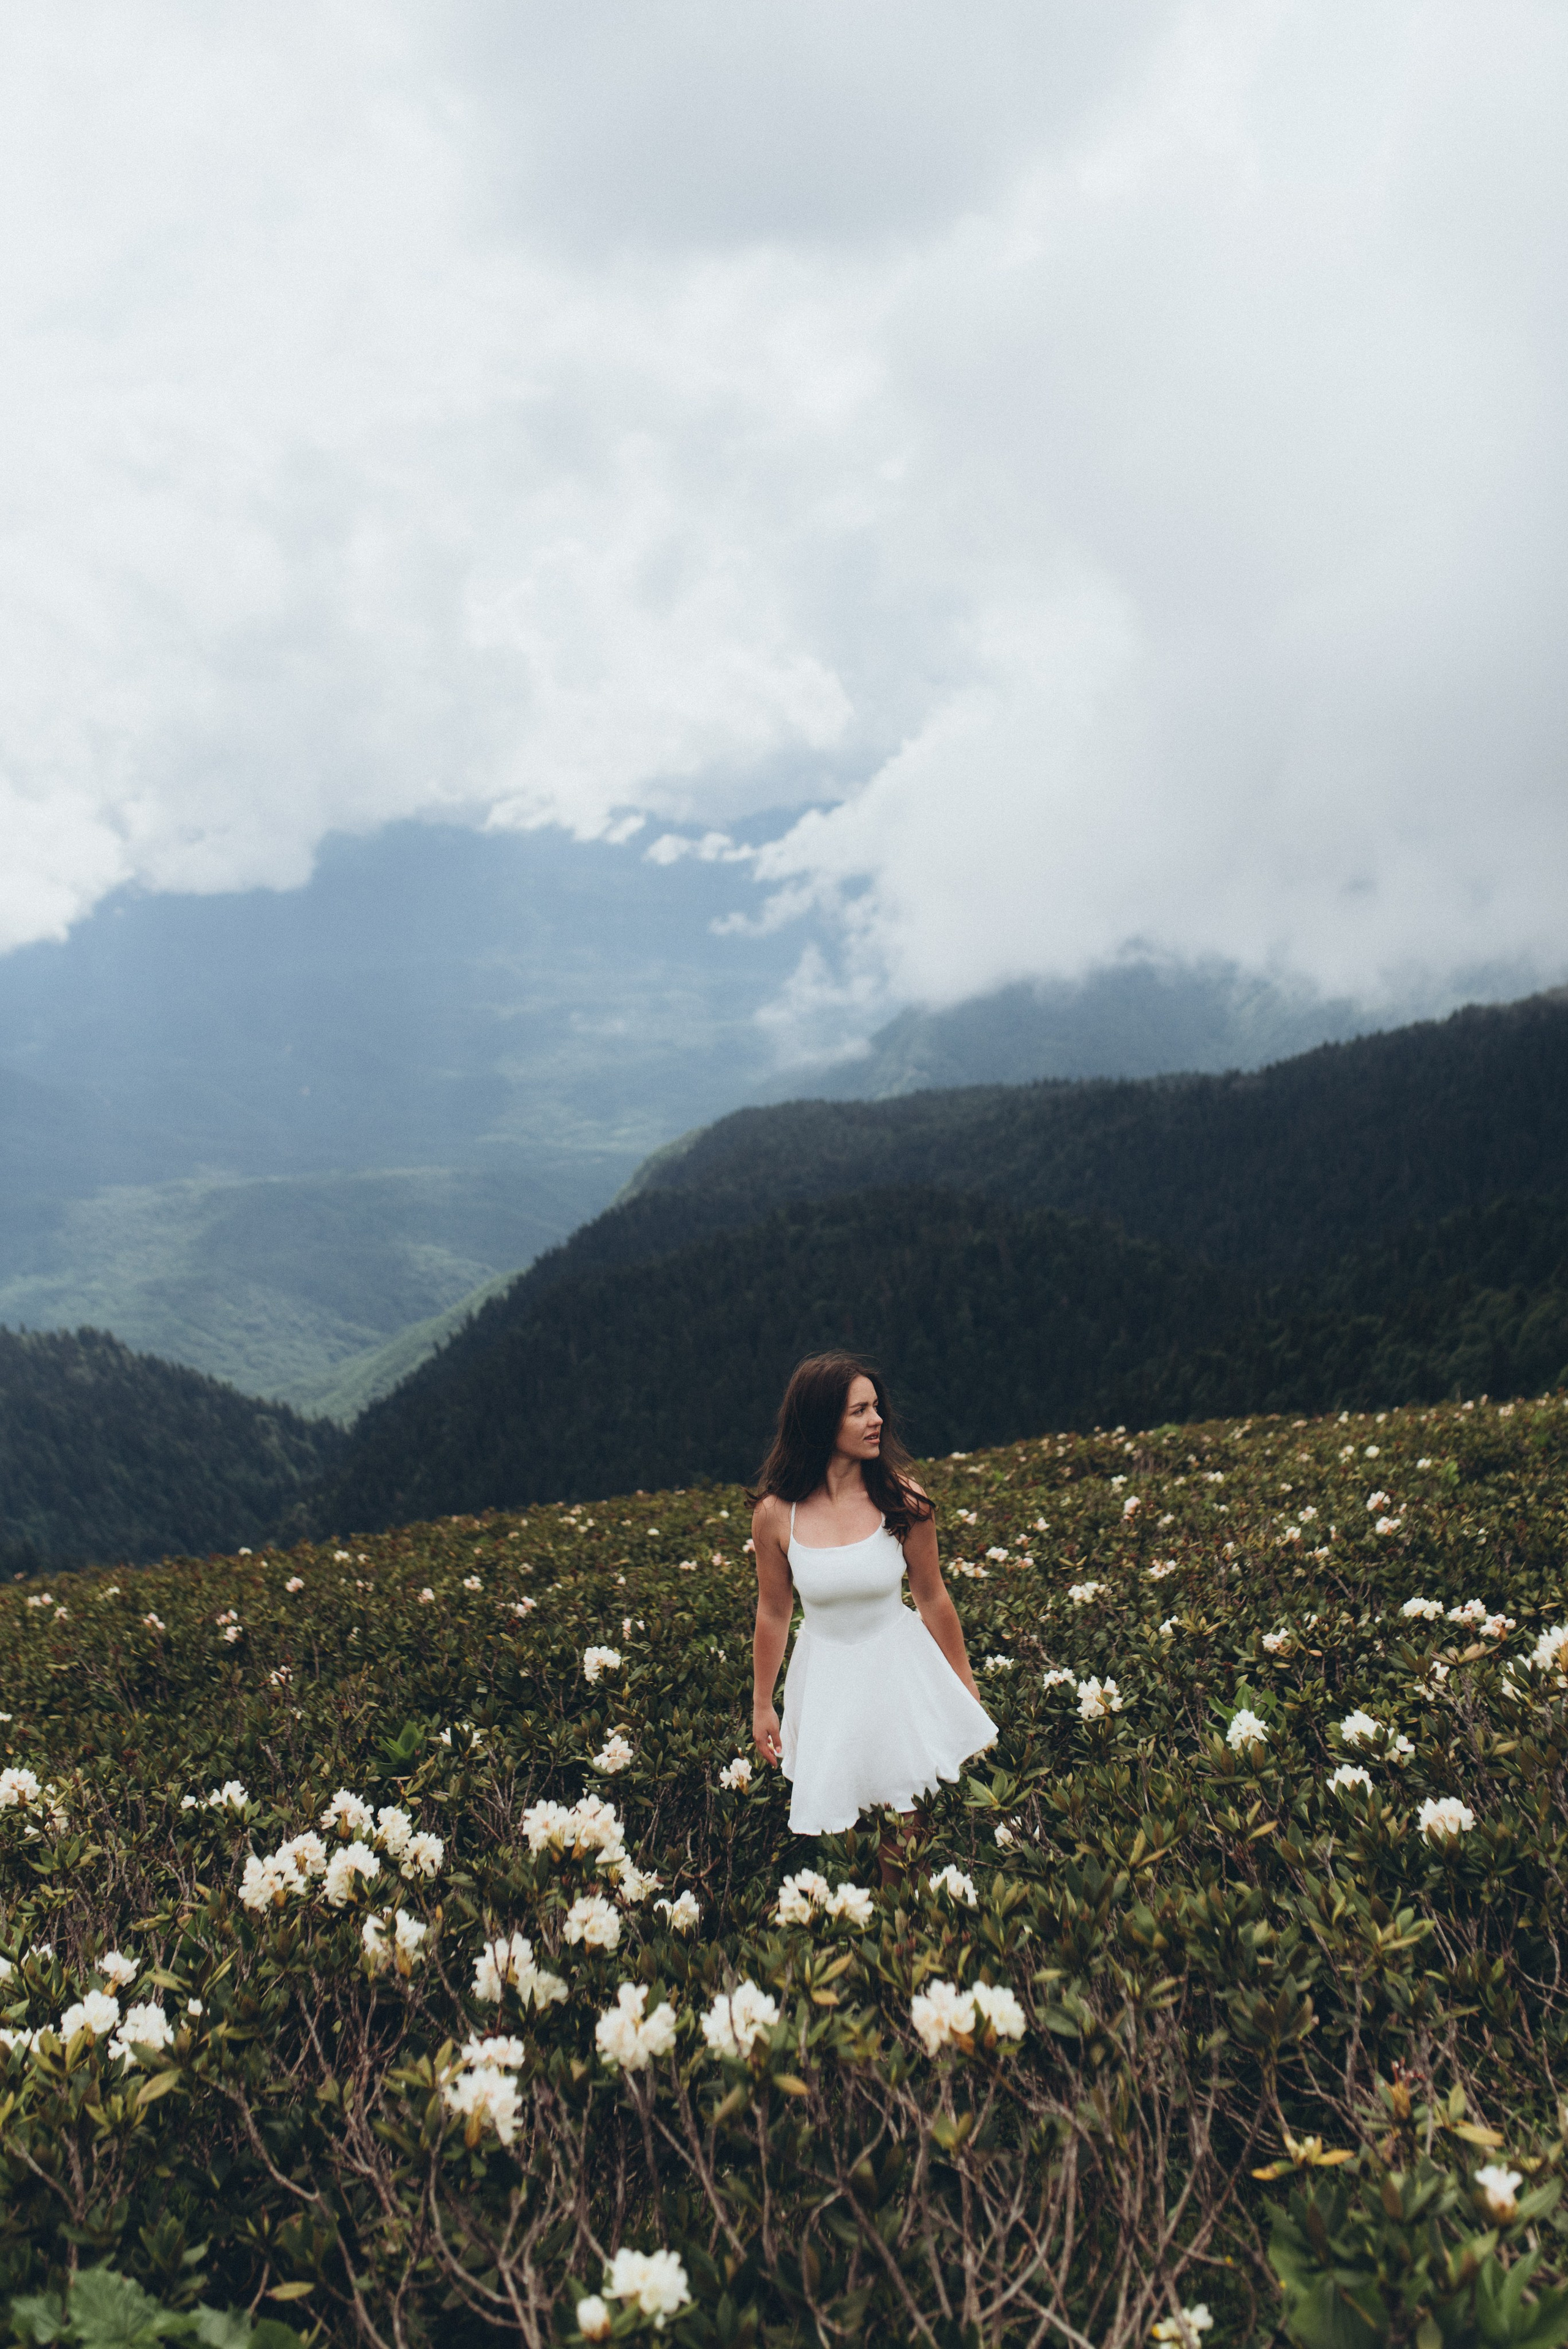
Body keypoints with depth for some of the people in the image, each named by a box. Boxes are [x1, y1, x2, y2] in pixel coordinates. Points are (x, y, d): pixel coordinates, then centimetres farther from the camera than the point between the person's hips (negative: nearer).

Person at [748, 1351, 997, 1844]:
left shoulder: (902, 1498, -14)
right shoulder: (775, 1515, -14)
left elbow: (933, 1599, -2)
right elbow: (773, 1613, 0)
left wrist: (966, 1688, 7)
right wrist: (761, 1705, 9)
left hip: (901, 1670, 0)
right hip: (826, 1678, 0)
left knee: (902, 1823, 7)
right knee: (837, 1827, 8)